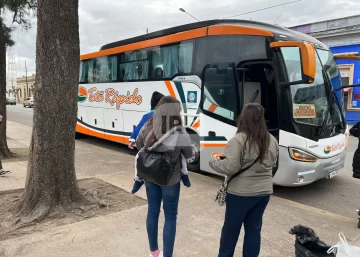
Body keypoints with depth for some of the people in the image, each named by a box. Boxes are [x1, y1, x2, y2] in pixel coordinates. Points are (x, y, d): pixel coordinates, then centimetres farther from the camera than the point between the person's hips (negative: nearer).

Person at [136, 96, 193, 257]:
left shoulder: (147, 128, -12)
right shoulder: (180, 134, -24)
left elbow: (139, 145, 7)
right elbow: (189, 155, -7)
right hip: (170, 180, -4)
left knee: (152, 211, 20)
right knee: (170, 217, 12)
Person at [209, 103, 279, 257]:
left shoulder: (238, 140, -19)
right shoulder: (272, 141, 3)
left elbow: (229, 168, -22)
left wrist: (214, 161, -5)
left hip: (241, 193, -5)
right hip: (264, 192, 6)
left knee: (231, 228, 13)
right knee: (254, 228, 17)